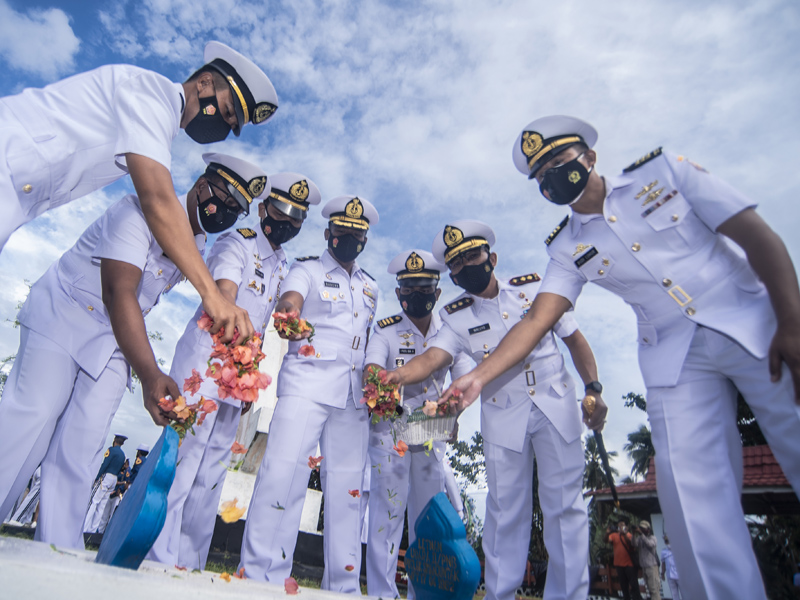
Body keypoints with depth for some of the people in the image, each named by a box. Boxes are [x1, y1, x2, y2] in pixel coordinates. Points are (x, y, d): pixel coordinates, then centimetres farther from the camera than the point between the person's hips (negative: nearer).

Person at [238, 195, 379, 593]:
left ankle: (344, 585, 14)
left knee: (347, 485, 5)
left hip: (354, 393, 5)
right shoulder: (307, 269, 7)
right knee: (284, 470, -12)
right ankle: (260, 578, 0)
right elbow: (290, 299, -15)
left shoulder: (370, 286, 22)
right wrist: (288, 313, -39)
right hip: (307, 382, -4)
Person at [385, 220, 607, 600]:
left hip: (556, 407, 1)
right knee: (505, 510, 6)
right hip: (503, 416, 0)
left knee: (564, 506, 5)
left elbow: (574, 340, 6)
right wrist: (396, 375, -36)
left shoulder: (535, 288, 1)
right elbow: (431, 358, -17)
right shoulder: (457, 317, -1)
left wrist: (594, 389, -2)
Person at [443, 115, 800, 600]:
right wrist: (479, 376, -18)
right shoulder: (568, 248, 2)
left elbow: (758, 237, -4)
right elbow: (537, 320, -6)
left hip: (758, 326, 0)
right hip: (677, 358, 1)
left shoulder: (664, 170, -1)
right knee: (691, 486, -7)